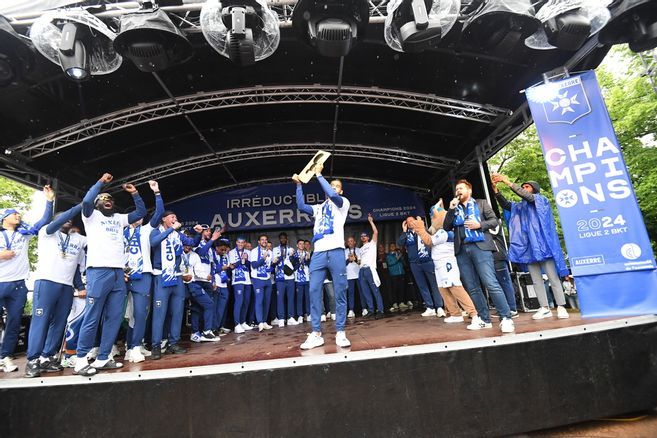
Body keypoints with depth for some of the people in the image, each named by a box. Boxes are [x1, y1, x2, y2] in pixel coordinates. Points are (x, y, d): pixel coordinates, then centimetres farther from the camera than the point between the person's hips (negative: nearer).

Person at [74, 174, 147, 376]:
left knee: (114, 318, 4)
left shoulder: (119, 218, 22)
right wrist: (101, 182, -3)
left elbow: (141, 212, 22)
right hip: (98, 271, -5)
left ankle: (102, 359, 12)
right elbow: (86, 201, -11)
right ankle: (80, 360, 6)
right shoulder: (92, 215, 9)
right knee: (92, 318, -4)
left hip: (118, 273, 5)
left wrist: (134, 193, 14)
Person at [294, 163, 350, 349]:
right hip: (318, 253, 4)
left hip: (336, 251, -4)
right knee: (314, 292, -3)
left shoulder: (343, 202, 13)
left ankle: (340, 333, 4)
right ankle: (316, 334, 3)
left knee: (340, 293, -2)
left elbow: (332, 195, -8)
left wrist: (318, 174, -2)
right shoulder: (319, 207, 26)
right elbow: (301, 206, 11)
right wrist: (299, 185, 8)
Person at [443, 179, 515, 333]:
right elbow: (446, 227, 9)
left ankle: (506, 318, -7)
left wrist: (479, 225, -10)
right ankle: (484, 319, 12)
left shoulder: (481, 203, 12)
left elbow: (494, 220, 7)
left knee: (491, 284, -14)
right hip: (462, 250, 4)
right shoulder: (454, 209, 19)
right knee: (472, 288, 4)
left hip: (480, 247, -4)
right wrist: (451, 209, 0)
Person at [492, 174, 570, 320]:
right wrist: (495, 188, -3)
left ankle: (561, 307, 2)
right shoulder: (520, 206, 20)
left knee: (553, 277, -3)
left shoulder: (541, 200, 6)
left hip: (542, 244, -5)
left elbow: (526, 196, -12)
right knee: (536, 280, 4)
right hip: (528, 246, 5)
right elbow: (505, 204, 10)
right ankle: (544, 308, 9)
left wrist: (508, 182, -15)